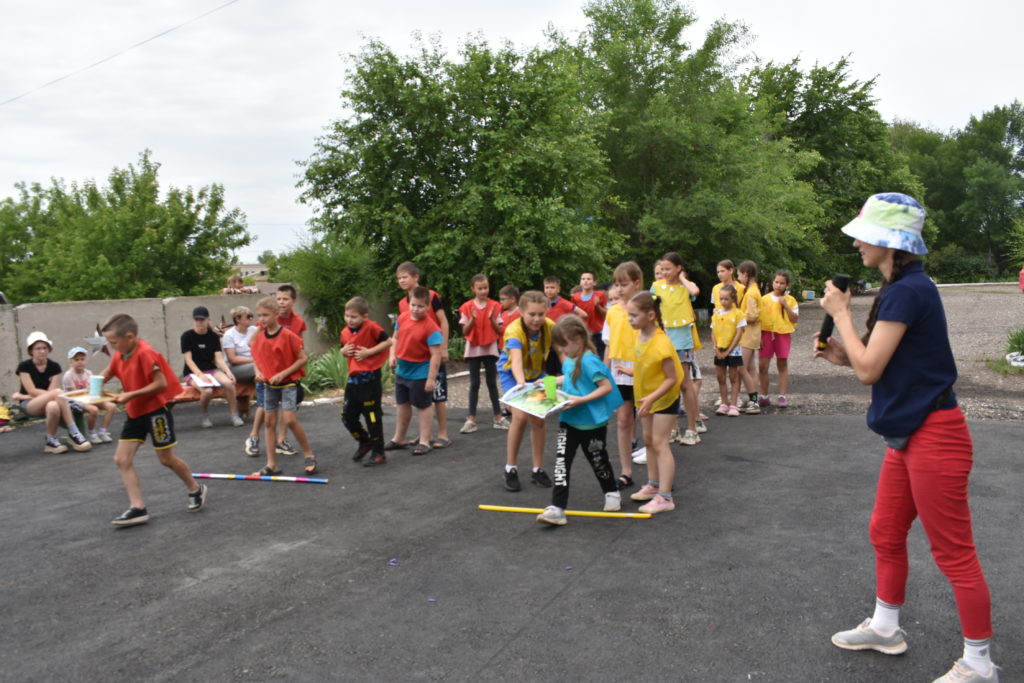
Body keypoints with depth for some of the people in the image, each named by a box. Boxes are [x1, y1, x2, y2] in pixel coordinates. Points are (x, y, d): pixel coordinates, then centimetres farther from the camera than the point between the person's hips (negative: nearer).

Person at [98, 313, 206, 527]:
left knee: (166, 458, 3)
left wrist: (131, 395, -27)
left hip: (156, 409, -8)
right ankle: (138, 508, 1)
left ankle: (196, 490, 26)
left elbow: (161, 383, -25)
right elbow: (107, 374, 19)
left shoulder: (145, 353, -22)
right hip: (135, 412, 8)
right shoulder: (119, 356, 3)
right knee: (122, 459, -1)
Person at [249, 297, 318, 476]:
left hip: (288, 382, -6)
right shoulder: (259, 337, 2)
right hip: (269, 384, 6)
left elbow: (303, 358, -14)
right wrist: (258, 372, -4)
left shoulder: (288, 335, -15)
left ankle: (309, 455, 6)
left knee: (290, 420, -13)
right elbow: (257, 359, 16)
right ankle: (271, 464, 13)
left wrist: (283, 373, -18)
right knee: (269, 421, 6)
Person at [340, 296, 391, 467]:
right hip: (353, 378, 7)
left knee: (373, 416, 0)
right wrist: (344, 351, -2)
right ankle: (364, 442, 35)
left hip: (370, 378, -7)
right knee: (348, 416, 12)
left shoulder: (371, 327, -12)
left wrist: (368, 352, -17)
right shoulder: (345, 332, 7)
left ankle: (378, 453, 12)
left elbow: (388, 342, -13)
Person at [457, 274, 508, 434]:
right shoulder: (467, 307, -3)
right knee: (474, 384, 1)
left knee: (492, 383, 6)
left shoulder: (494, 306, -1)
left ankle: (498, 418, 11)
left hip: (490, 349, 1)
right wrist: (472, 319, -21)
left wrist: (492, 319, -19)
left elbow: (498, 330, -2)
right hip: (473, 350, -1)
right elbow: (465, 332, -5)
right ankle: (471, 420, 3)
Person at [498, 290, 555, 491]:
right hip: (512, 374, -4)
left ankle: (538, 469, 16)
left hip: (536, 374, 4)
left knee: (538, 420, 1)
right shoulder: (515, 331, -34)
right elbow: (516, 361, -50)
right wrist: (521, 383, -67)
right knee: (520, 416, -20)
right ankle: (510, 468, -3)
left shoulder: (550, 327, -22)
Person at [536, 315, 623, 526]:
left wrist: (582, 400, -29)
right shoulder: (569, 360, 3)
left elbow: (607, 387, -25)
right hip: (569, 421, 7)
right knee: (561, 462, -3)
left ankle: (612, 494, 41)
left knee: (598, 460, 15)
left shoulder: (589, 361, -23)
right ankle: (557, 508, -4)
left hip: (592, 423, -7)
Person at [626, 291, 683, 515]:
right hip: (646, 395, 9)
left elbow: (672, 378, -27)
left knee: (659, 442, -10)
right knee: (649, 439, 17)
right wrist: (633, 371, 17)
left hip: (665, 397, -9)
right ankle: (653, 485, 31)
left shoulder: (661, 344, -31)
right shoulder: (640, 334, -7)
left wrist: (651, 398, -32)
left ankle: (665, 497, -7)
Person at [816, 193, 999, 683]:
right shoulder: (902, 289, 11)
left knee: (954, 553, 3)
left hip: (933, 435, -10)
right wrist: (843, 355, 4)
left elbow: (869, 369, -20)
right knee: (886, 535, 20)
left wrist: (841, 314, -9)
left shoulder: (908, 291, -20)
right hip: (908, 435, 10)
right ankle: (885, 628, 37)